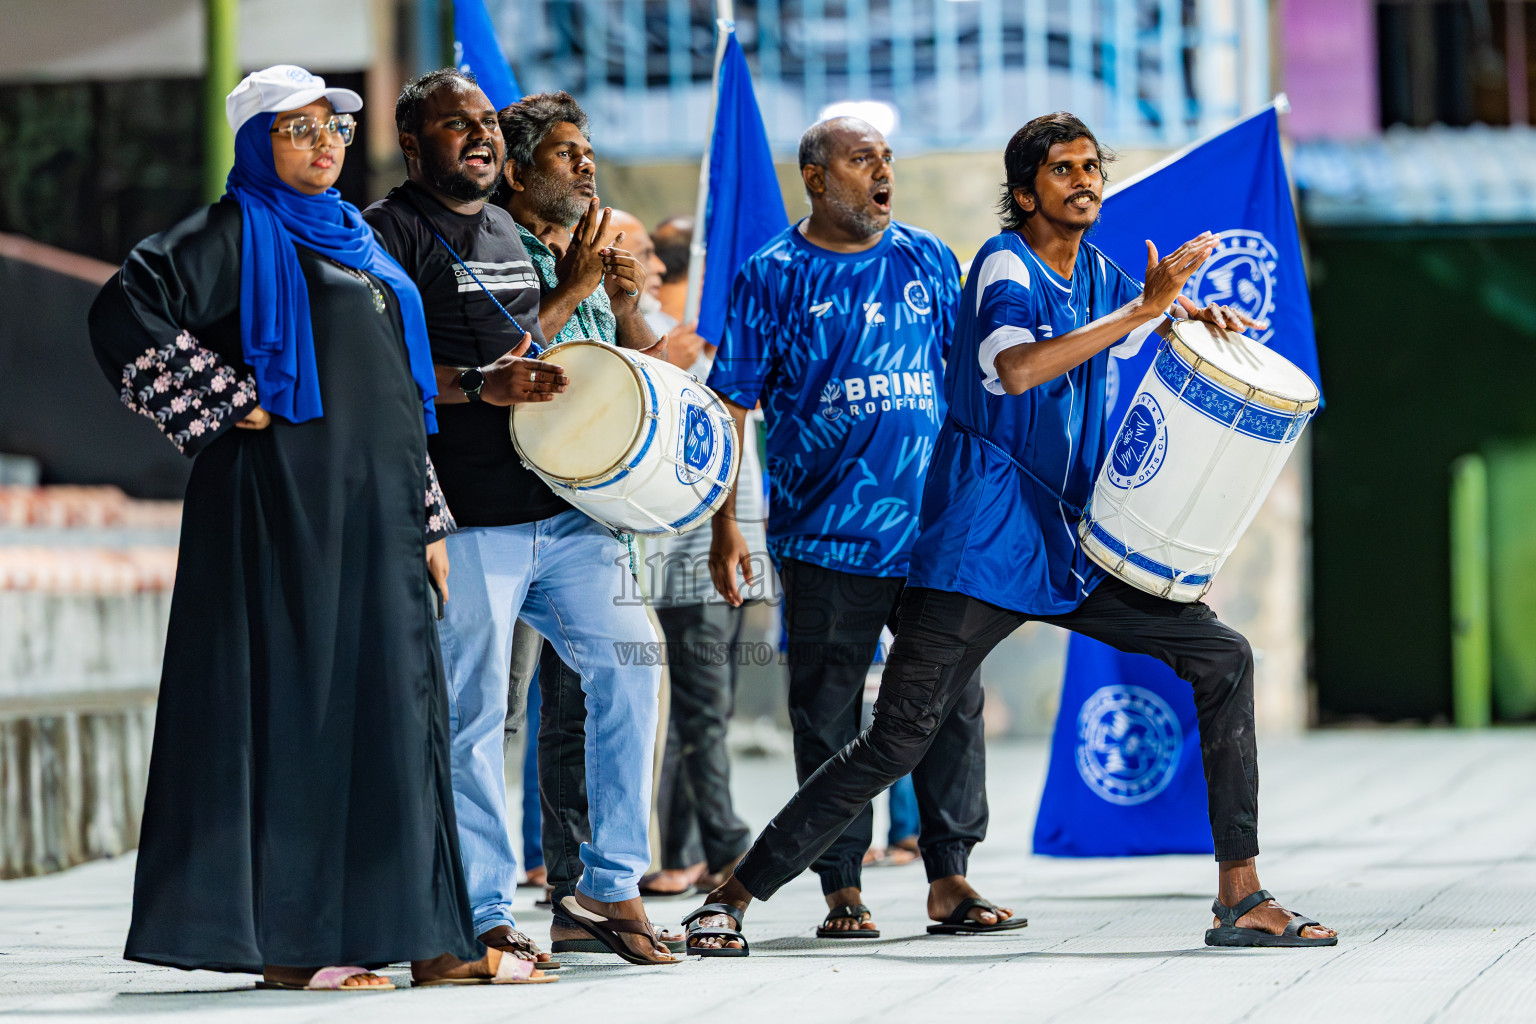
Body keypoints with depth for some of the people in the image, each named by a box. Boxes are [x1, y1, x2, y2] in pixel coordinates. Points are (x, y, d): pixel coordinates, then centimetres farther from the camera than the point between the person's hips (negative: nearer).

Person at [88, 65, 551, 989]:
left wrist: (428, 521, 19)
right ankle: (288, 941, -2)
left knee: (397, 701, 6)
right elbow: (126, 315, -17)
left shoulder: (355, 239, 21)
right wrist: (232, 405, -15)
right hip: (288, 502, -8)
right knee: (292, 696, -6)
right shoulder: (237, 235, -3)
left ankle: (428, 936, 8)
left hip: (376, 508, 8)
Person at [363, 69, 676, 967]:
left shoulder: (512, 233, 21)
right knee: (473, 714, -4)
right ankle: (488, 914, 4)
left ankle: (613, 885, 12)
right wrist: (476, 384, -27)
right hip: (465, 521, -7)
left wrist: (575, 290, 13)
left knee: (627, 664, 2)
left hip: (562, 507, 7)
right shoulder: (391, 232, -3)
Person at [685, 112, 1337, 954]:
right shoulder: (1006, 264, -11)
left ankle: (1241, 898, 2)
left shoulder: (1095, 271, 11)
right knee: (897, 741, -11)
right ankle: (733, 896, -1)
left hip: (1073, 544, 7)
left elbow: (1140, 330, 32)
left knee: (1223, 660, 0)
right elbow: (1015, 367, -31)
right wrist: (1144, 306, -29)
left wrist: (1193, 313, 8)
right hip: (983, 546, -7)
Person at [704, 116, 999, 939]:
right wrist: (725, 524, -5)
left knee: (954, 700, 4)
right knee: (828, 715, 2)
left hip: (935, 526, 3)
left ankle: (950, 873, 13)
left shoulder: (926, 261, 9)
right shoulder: (772, 277, 0)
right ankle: (842, 886, 9)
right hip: (825, 536, -3)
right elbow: (731, 407, 0)